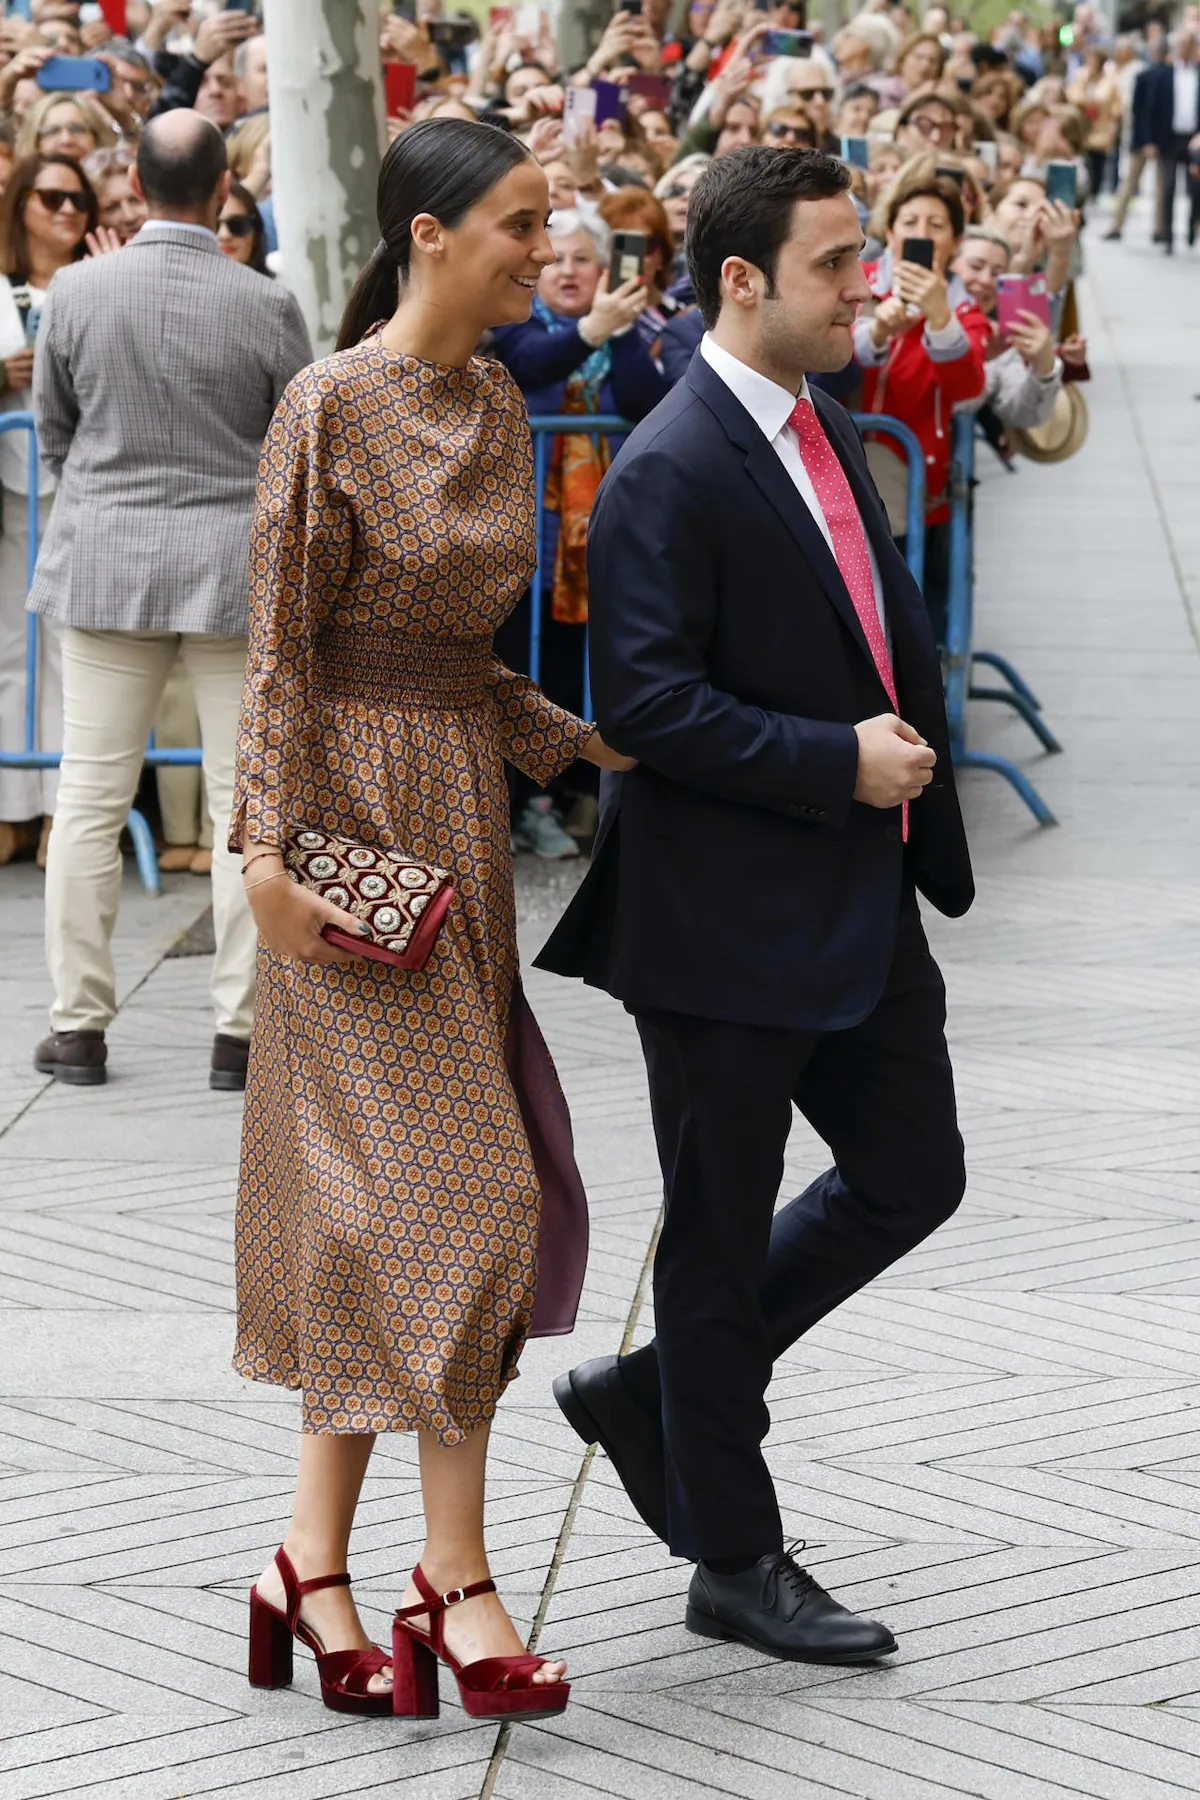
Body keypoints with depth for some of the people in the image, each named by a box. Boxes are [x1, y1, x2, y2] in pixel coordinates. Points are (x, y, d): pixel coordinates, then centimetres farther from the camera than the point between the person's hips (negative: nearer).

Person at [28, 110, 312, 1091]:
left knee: (90, 796, 8)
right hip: (240, 567, -1)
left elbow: (53, 429, 8)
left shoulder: (76, 292, -6)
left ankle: (79, 1026, 11)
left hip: (105, 563, 2)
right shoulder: (267, 305, -11)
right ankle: (241, 1029, 6)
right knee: (246, 800, 5)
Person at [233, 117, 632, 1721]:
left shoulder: (498, 407, 11)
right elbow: (281, 645, -12)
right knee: (449, 1181, -8)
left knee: (374, 1199, 8)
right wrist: (270, 851, -18)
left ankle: (317, 1557, 12)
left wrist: (584, 745, 11)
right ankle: (456, 1571, 0)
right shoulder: (333, 407, -12)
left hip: (464, 812, 8)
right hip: (360, 813, -8)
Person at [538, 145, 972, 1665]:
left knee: (912, 1176, 13)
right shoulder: (668, 477, -18)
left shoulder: (825, 431, 11)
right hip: (723, 925, -9)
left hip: (858, 906, 9)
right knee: (721, 1237, 5)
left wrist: (911, 753, 10)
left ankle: (654, 1394, 28)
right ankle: (733, 1563, 18)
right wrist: (839, 763, -22)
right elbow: (648, 703, -23)